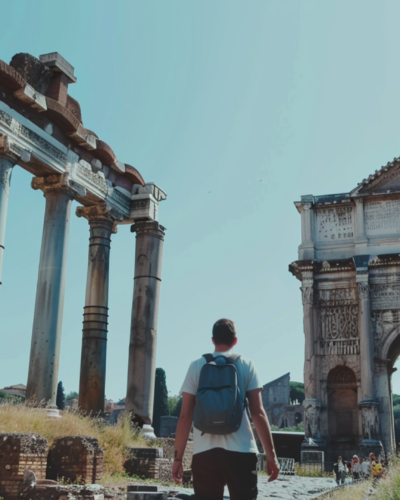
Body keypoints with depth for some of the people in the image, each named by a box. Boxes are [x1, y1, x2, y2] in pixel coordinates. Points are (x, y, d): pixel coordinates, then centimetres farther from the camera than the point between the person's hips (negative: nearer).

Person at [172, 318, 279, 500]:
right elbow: (257, 412, -1)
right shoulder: (247, 366, 5)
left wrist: (178, 457, 8)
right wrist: (271, 454, 2)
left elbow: (185, 416, 3)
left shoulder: (196, 366, 7)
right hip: (240, 450, -1)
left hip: (204, 451, 1)